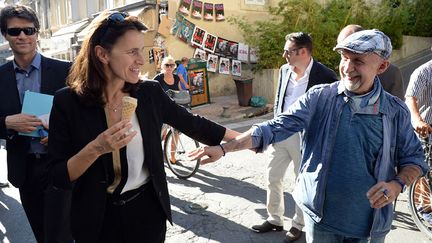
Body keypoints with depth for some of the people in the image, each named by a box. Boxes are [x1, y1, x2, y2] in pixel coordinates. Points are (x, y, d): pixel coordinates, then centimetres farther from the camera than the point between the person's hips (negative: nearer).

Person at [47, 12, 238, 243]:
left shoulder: (150, 93, -7)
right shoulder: (68, 102, -14)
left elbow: (194, 125, 4)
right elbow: (58, 177, -12)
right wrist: (96, 149, -28)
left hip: (148, 211, 2)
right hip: (99, 219, -2)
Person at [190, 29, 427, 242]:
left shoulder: (396, 111, -5)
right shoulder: (319, 97, -9)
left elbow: (414, 158, 5)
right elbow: (275, 127, -14)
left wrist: (397, 184, -16)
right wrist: (224, 148, -21)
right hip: (320, 216, 0)